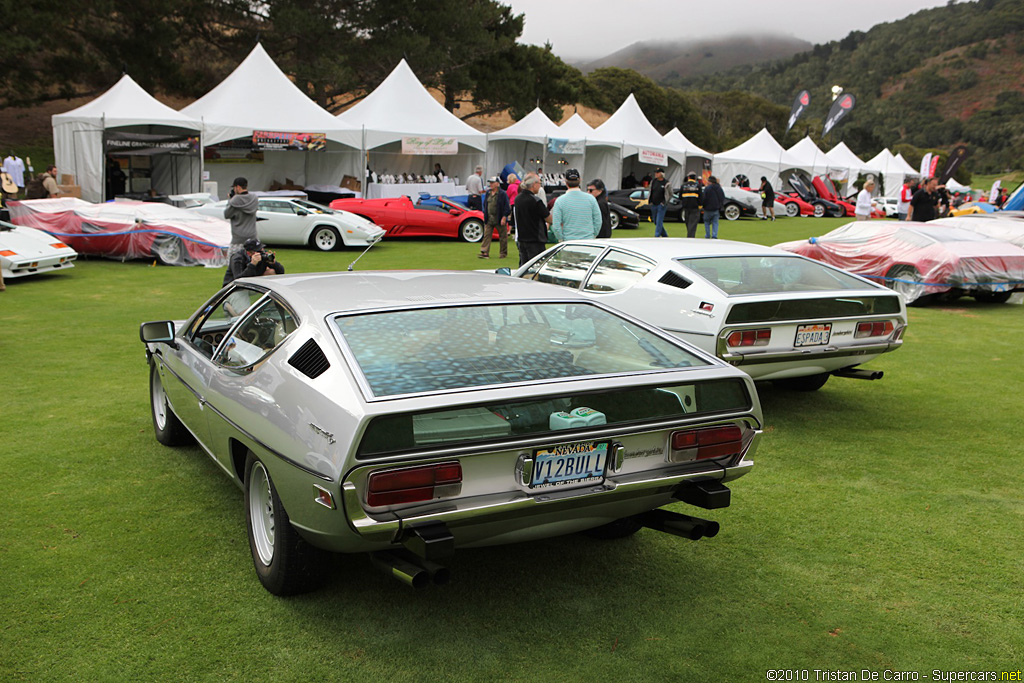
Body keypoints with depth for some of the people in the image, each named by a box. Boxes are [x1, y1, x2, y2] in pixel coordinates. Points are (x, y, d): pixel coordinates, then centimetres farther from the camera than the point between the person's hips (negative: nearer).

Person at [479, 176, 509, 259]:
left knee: (502, 237, 6)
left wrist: (504, 217, -16)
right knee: (486, 235, -2)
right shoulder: (488, 193, 10)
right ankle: (484, 252, -4)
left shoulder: (502, 194, -9)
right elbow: (485, 204, 21)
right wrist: (485, 215, 15)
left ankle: (503, 253, 18)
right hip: (489, 220, 5)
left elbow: (506, 206, -11)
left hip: (499, 220, -5)